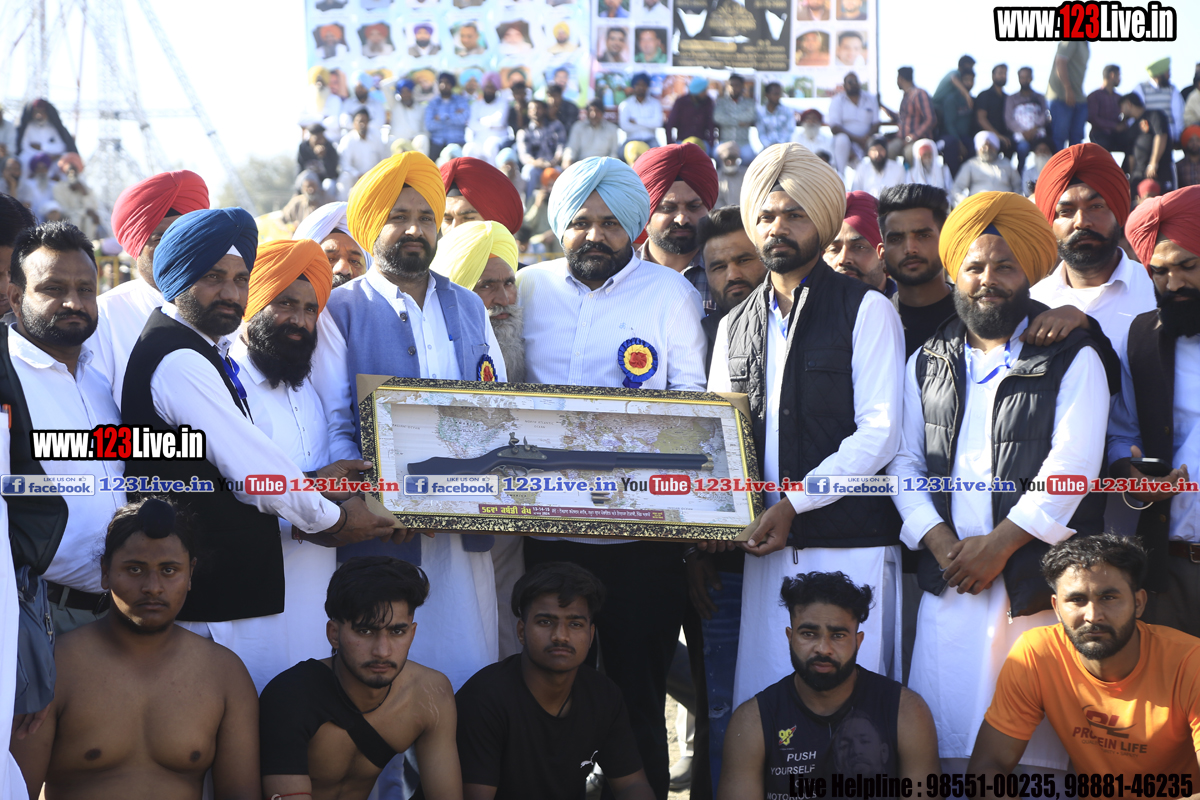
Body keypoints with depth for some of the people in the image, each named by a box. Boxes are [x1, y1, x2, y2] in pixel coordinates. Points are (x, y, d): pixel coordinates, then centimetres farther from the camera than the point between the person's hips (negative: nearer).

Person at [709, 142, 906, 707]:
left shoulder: (867, 311, 2)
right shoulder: (735, 325, 18)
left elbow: (879, 433, -7)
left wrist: (793, 503, -14)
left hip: (851, 545, -4)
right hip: (765, 550, 4)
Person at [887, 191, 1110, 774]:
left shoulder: (1072, 360, 5)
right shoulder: (927, 364, 16)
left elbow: (1072, 464, -6)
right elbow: (903, 462, 10)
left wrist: (999, 544, -11)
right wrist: (941, 543, -5)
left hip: (1037, 583, -3)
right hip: (948, 583, 3)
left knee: (1037, 745, -6)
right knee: (947, 736, -1)